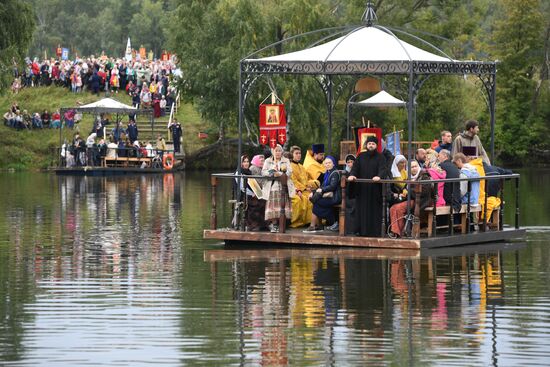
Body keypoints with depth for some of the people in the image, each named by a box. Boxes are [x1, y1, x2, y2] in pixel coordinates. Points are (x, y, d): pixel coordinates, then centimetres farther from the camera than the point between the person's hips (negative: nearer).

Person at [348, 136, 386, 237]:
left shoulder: (380, 157, 5)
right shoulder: (361, 156, 14)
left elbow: (382, 169, -10)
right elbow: (355, 167, 3)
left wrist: (379, 176, -32)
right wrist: (352, 175, -19)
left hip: (375, 189, -3)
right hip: (362, 188, 3)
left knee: (375, 211, -5)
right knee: (362, 210, 0)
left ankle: (374, 231, -4)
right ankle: (363, 231, 3)